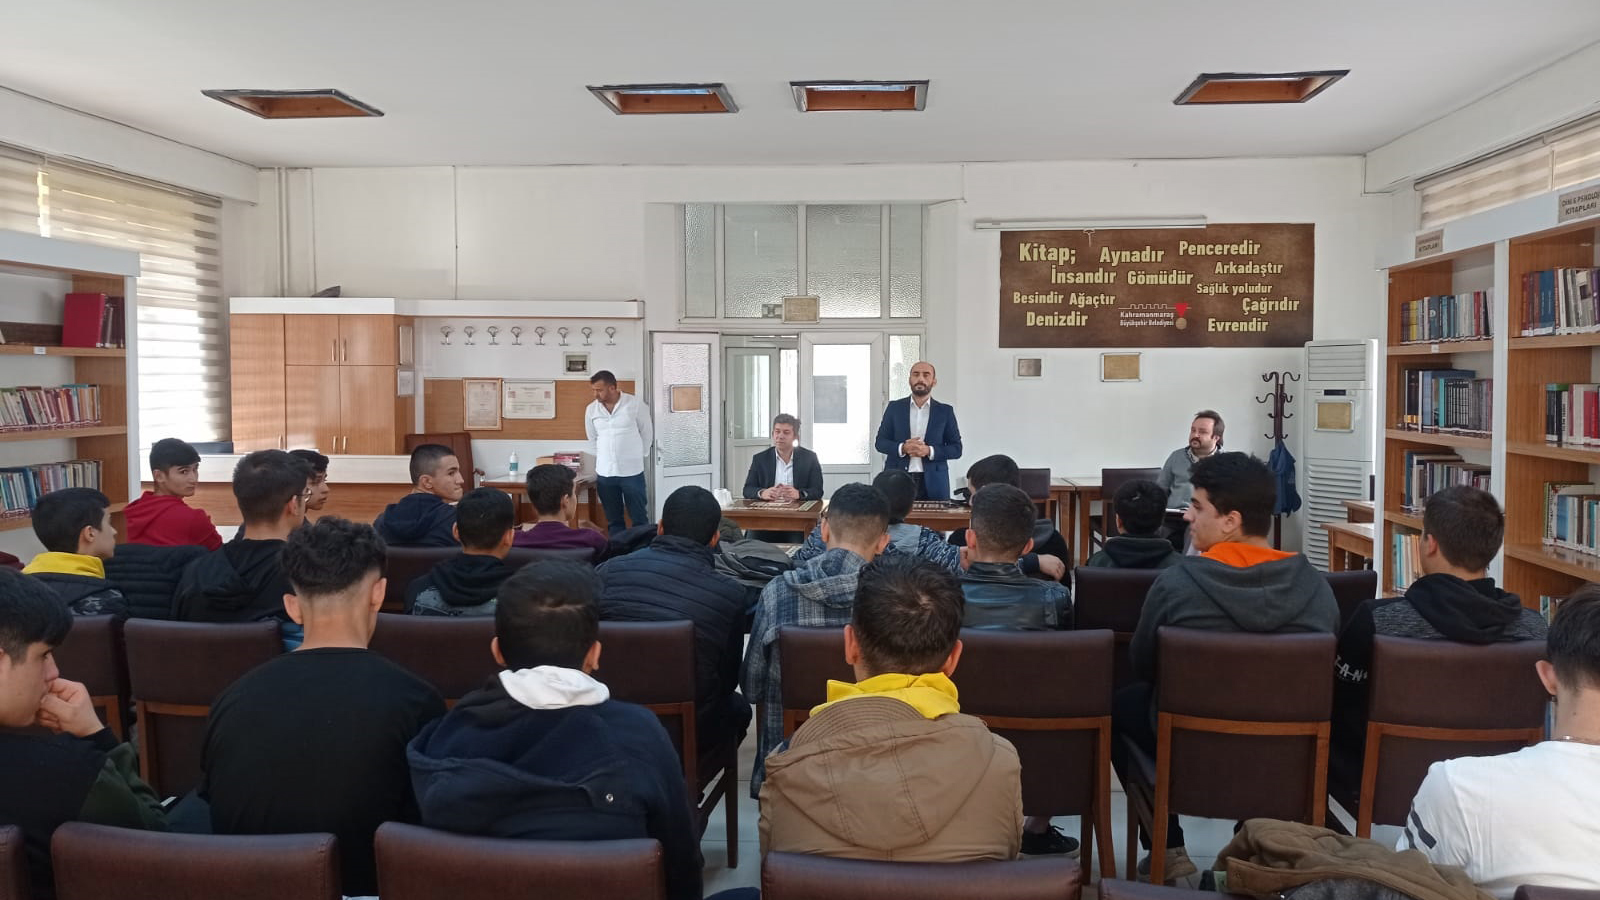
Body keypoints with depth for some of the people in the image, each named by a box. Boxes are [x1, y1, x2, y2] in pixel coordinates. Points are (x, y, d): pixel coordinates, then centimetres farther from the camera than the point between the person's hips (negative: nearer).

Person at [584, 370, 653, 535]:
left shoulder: (635, 404, -8)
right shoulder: (591, 409, 2)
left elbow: (646, 434, 3)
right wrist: (602, 460, 14)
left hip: (632, 472, -3)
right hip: (604, 473, 3)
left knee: (639, 517, 4)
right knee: (613, 519, 10)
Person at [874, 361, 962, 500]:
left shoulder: (945, 411, 7)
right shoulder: (895, 407, 8)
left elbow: (956, 449, 5)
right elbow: (880, 442, 7)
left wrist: (929, 451, -13)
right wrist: (902, 448, -13)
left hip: (933, 483, 0)